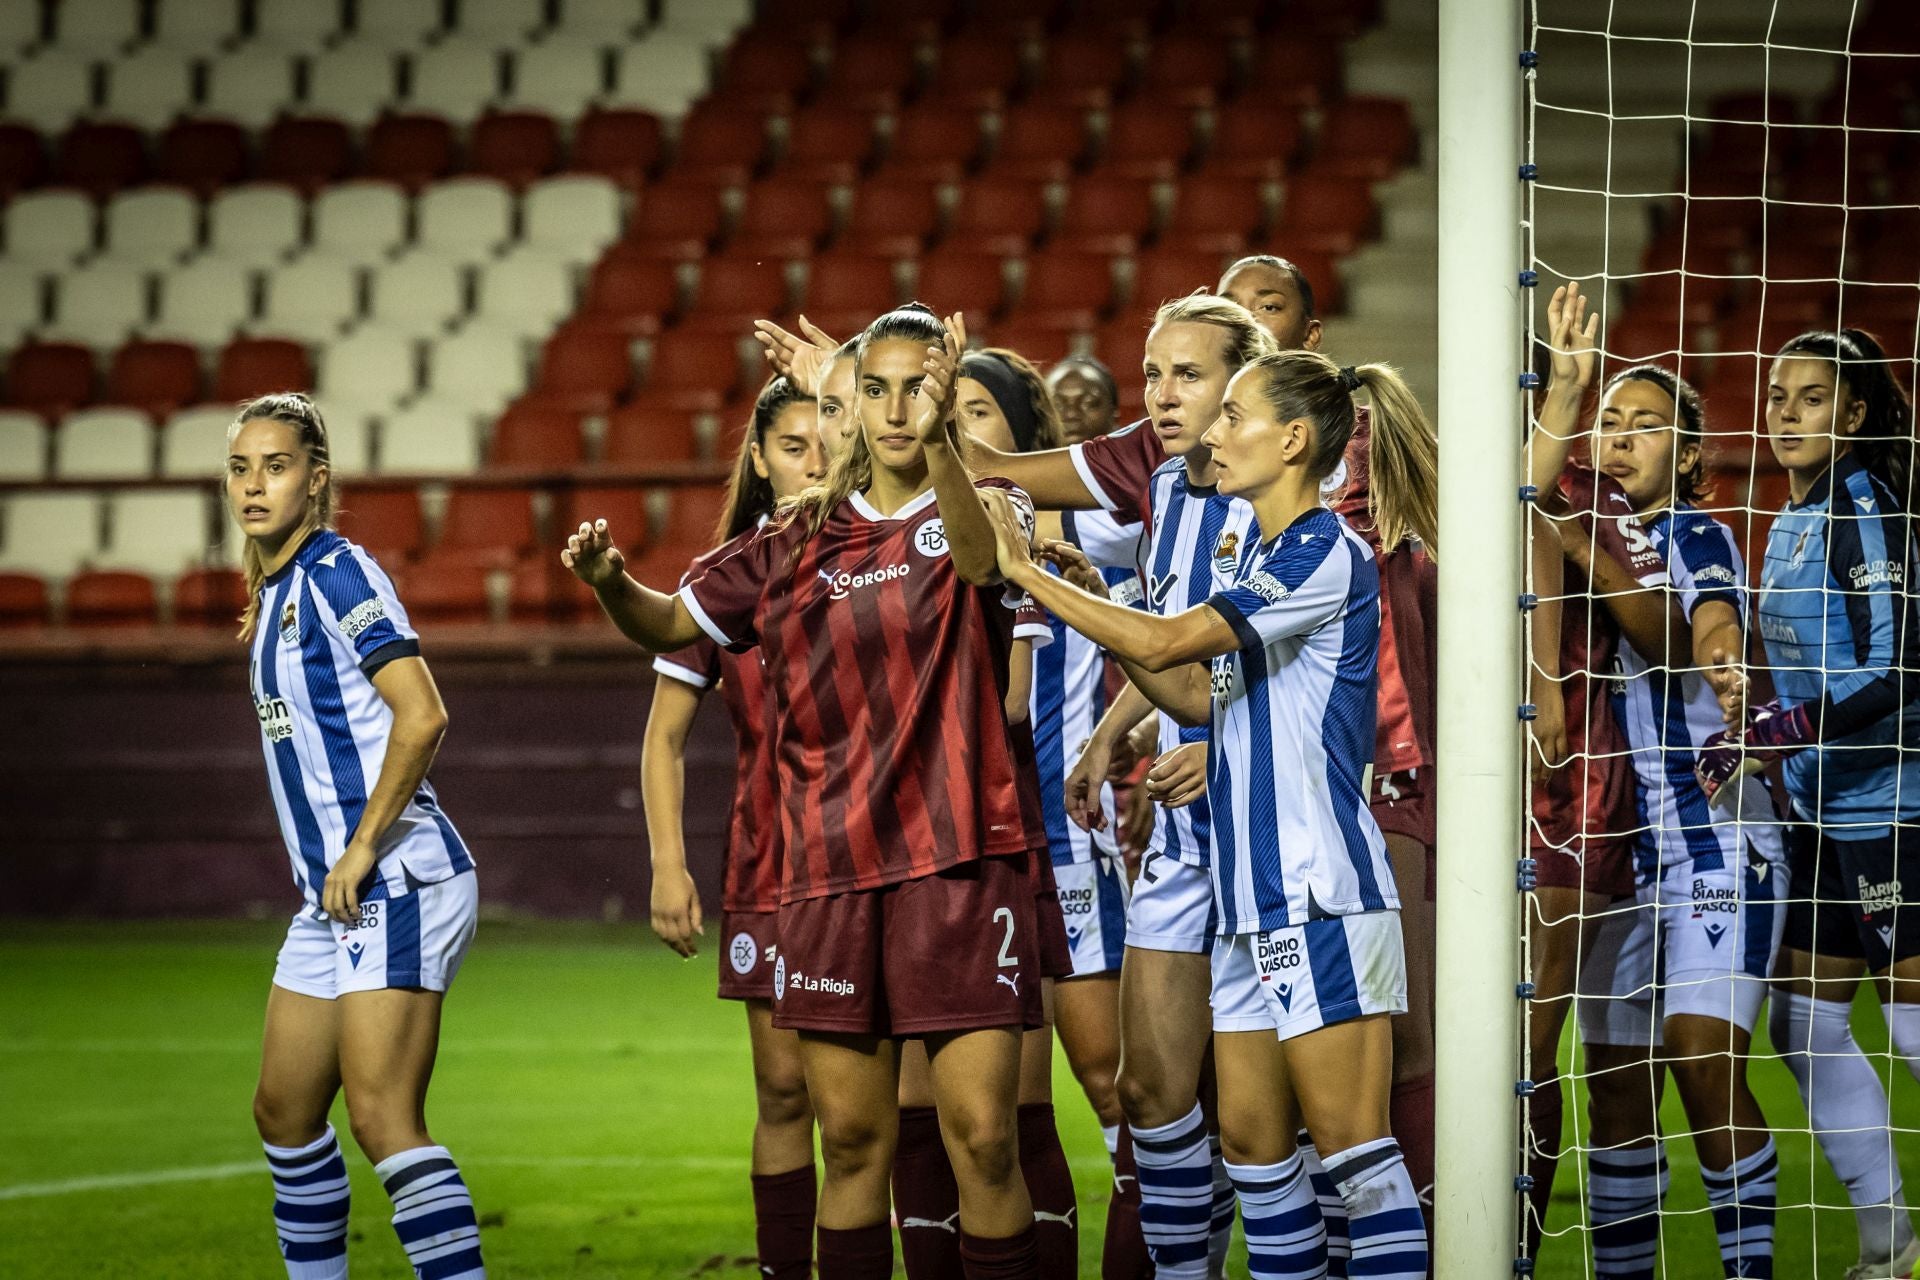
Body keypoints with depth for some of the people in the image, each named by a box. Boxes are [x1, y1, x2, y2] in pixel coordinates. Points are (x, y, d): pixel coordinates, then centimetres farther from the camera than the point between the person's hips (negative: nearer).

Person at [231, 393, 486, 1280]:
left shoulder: (335, 572, -12)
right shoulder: (274, 593, 16)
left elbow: (422, 716, -21)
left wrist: (362, 849, -19)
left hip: (396, 884, -10)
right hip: (332, 897, 10)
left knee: (383, 1120, -17)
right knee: (285, 1112, 14)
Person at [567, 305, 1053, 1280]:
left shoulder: (979, 510, 0)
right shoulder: (801, 541, 11)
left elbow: (980, 553, -24)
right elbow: (671, 624, 17)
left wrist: (937, 441, -44)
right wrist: (611, 584, -7)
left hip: (960, 862, -3)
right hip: (830, 871, 4)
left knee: (983, 1136, -8)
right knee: (851, 1141, 7)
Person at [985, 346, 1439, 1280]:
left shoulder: (1326, 555, -13)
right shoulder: (1254, 556, 16)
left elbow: (1165, 643, -18)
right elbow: (1197, 695, 20)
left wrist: (1028, 574, -11)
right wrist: (1084, 601, 12)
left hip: (1323, 894, -9)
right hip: (1255, 896, 9)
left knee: (1349, 1140, -9)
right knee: (1250, 1136, 9)